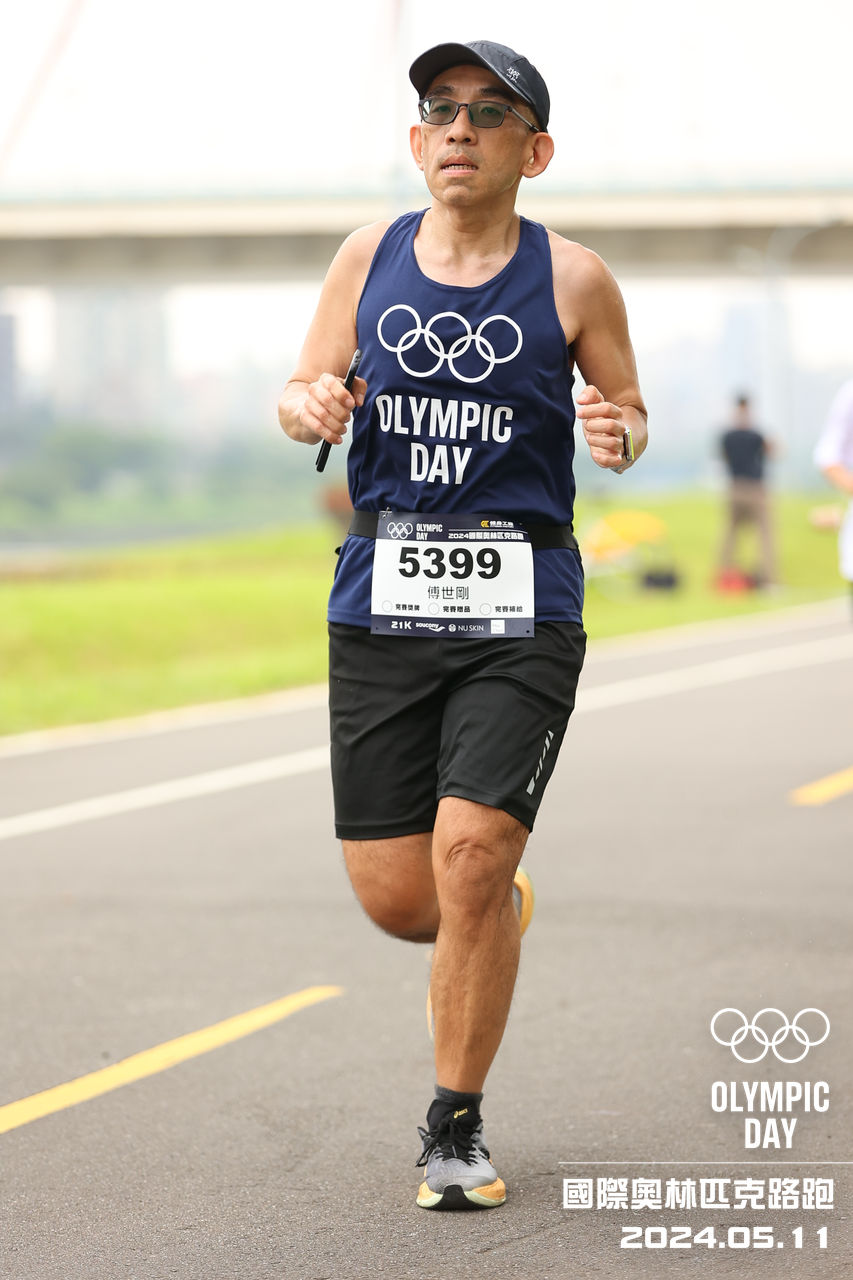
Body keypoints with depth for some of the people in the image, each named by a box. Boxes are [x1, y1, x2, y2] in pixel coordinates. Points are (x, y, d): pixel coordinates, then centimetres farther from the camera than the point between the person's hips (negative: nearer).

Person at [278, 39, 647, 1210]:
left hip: (521, 609, -3)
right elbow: (303, 391, 14)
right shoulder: (369, 257, 6)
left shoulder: (572, 280, 0)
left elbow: (626, 405, 12)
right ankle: (495, 919, 40)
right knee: (394, 897, 1)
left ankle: (456, 1126, 5)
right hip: (381, 606, 3)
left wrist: (622, 434, -12)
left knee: (471, 861, -14)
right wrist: (310, 409, -10)